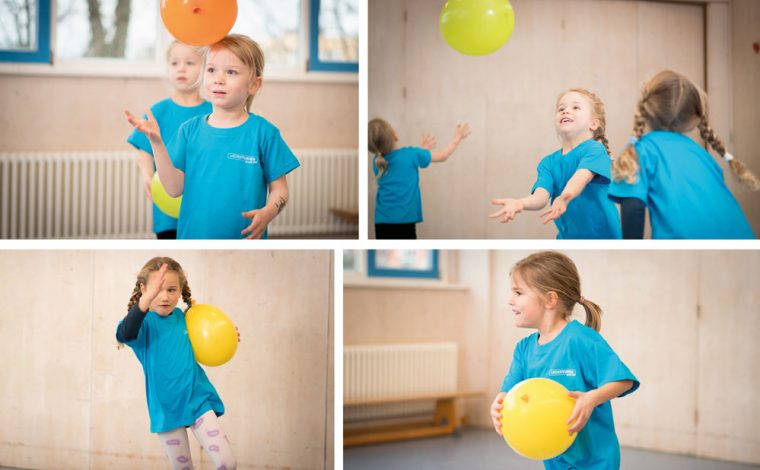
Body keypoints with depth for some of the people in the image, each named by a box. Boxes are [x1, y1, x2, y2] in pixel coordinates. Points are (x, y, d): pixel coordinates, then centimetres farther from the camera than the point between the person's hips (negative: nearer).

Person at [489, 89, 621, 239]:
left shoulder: (594, 149, -9)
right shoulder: (549, 163, 4)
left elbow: (582, 177, -30)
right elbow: (541, 196, -13)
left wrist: (565, 197, -51)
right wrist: (519, 203, -35)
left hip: (602, 234, -4)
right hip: (567, 236, 4)